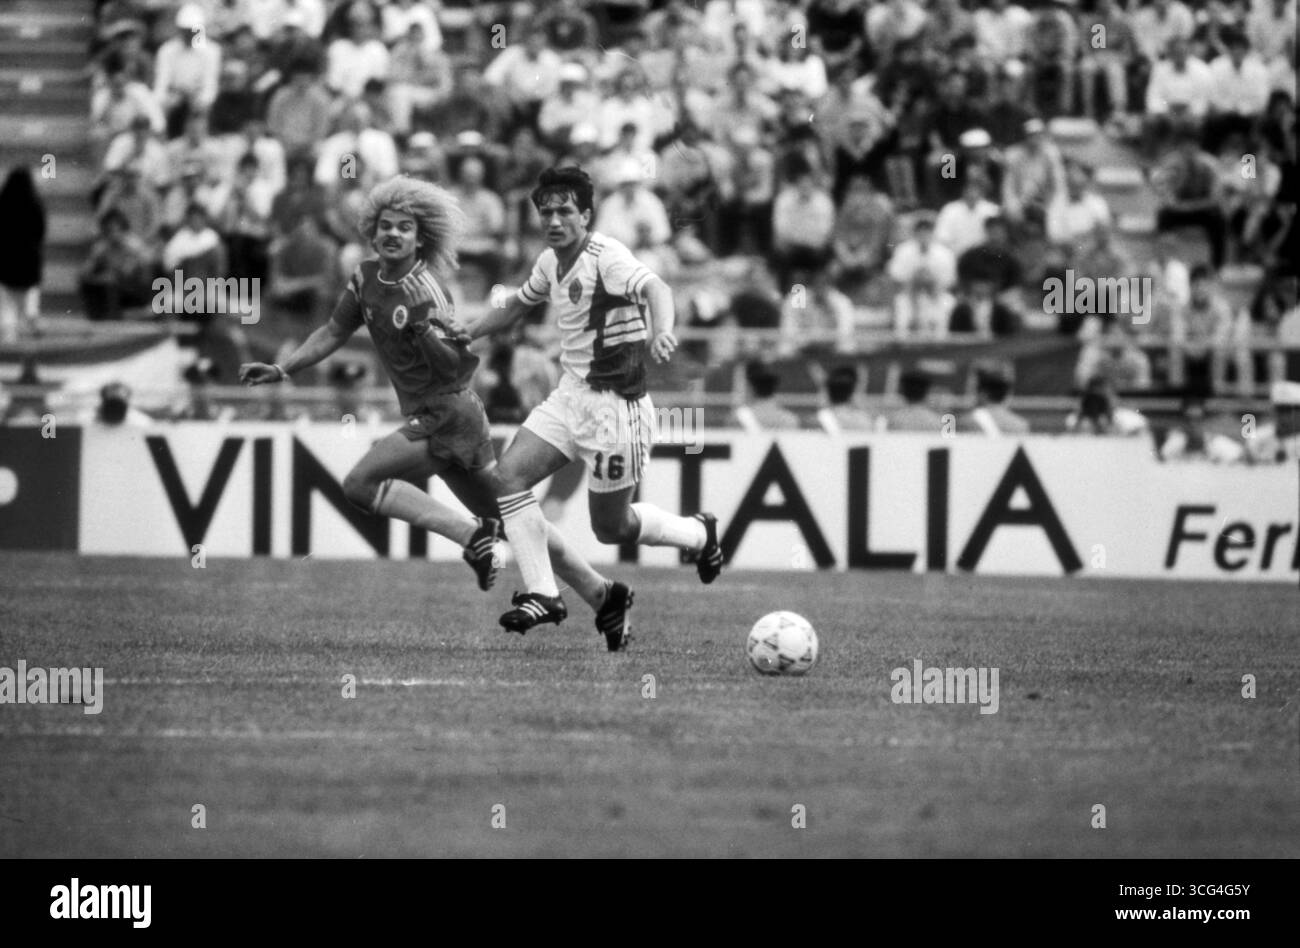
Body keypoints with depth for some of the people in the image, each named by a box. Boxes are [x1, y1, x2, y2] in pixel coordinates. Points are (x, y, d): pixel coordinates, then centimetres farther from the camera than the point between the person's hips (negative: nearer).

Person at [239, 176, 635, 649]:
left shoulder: (425, 294, -19)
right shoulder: (366, 278, 5)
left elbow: (459, 366, -20)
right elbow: (334, 332, 17)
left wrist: (425, 329, -35)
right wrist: (280, 370, 11)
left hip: (447, 416, -8)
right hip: (430, 418, 8)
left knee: (360, 483, -15)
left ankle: (472, 534, -14)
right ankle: (602, 595, 19)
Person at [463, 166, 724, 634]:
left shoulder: (605, 256, -18)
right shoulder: (551, 262, 7)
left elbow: (656, 288, -37)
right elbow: (516, 306, 27)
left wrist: (661, 331, -58)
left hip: (614, 403, -8)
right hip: (570, 396, 8)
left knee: (611, 527, 3)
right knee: (509, 472, -10)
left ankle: (698, 534, 32)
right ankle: (543, 595, -7)